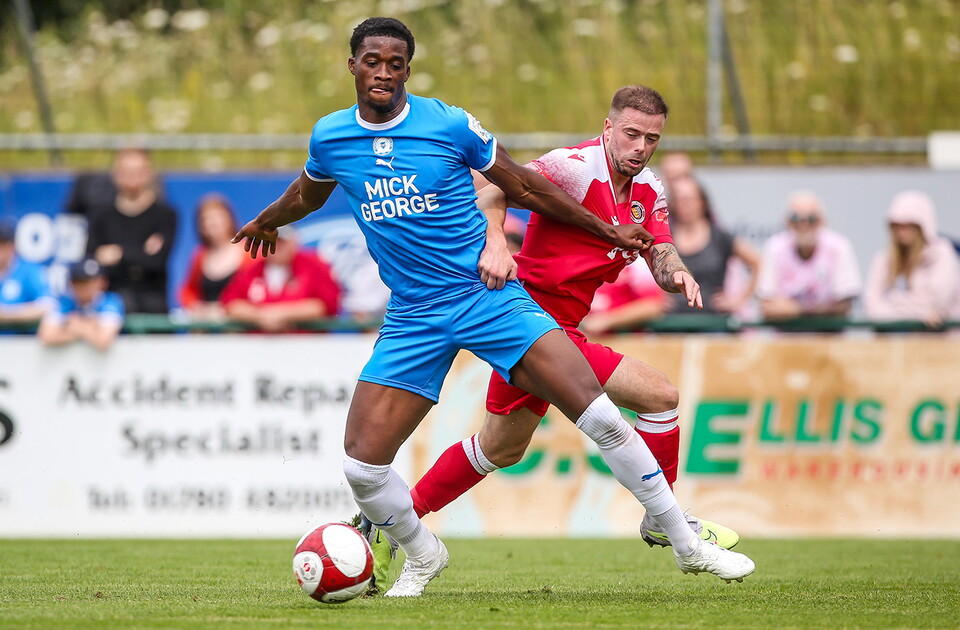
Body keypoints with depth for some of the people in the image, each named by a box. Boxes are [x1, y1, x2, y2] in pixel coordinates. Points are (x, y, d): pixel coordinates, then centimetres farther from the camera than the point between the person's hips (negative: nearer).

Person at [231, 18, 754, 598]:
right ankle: (423, 555, 22)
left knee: (600, 416, -15)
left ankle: (689, 546, -1)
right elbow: (307, 194, 27)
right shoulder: (329, 138, 2)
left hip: (490, 296, -2)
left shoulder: (451, 125, -7)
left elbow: (523, 187, 7)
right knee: (361, 466, -10)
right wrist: (264, 222, 46)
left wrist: (607, 231, 12)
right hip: (413, 320, 2)